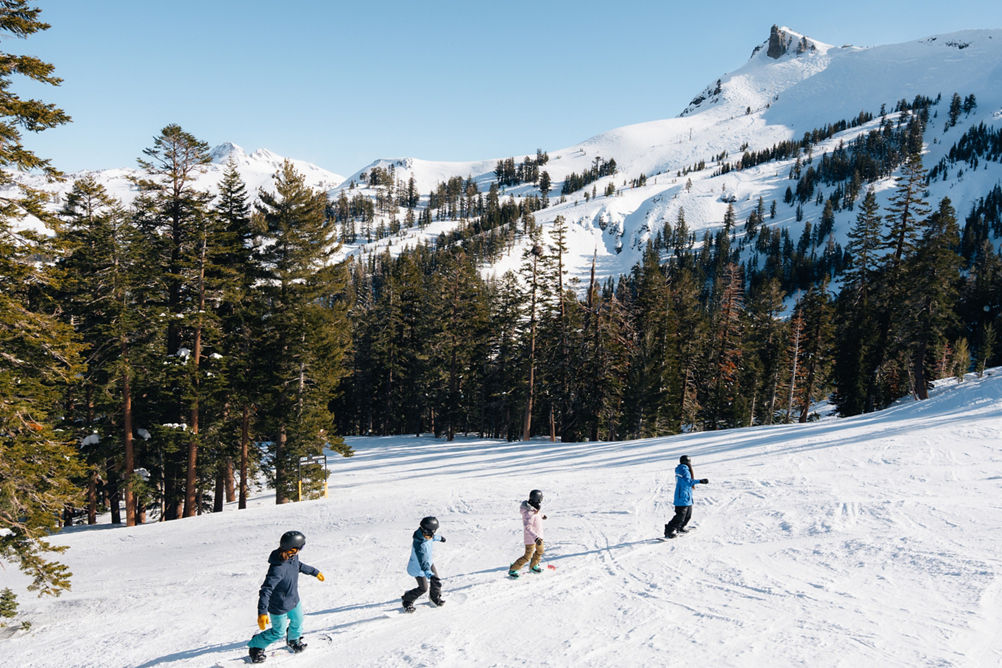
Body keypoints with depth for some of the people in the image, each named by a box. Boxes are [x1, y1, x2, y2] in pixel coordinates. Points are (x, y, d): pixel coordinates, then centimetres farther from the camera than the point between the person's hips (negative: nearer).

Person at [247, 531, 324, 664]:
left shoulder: (292, 556, -14)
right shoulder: (278, 568, -40)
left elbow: (299, 565, 10)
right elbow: (266, 590, -37)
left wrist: (314, 572, 23)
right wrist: (262, 612, -42)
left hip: (294, 600, 7)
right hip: (279, 606, -7)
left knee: (297, 622, 27)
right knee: (278, 633, 12)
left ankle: (293, 640, 57)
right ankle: (256, 645, 37)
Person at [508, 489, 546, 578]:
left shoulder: (532, 508, -4)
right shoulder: (529, 513, -34)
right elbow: (527, 528, -39)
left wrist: (541, 516, 35)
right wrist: (536, 538, -50)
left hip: (537, 535, 9)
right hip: (531, 538, -9)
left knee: (540, 551, 25)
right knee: (527, 557, 1)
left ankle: (533, 566, 48)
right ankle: (512, 569, 18)